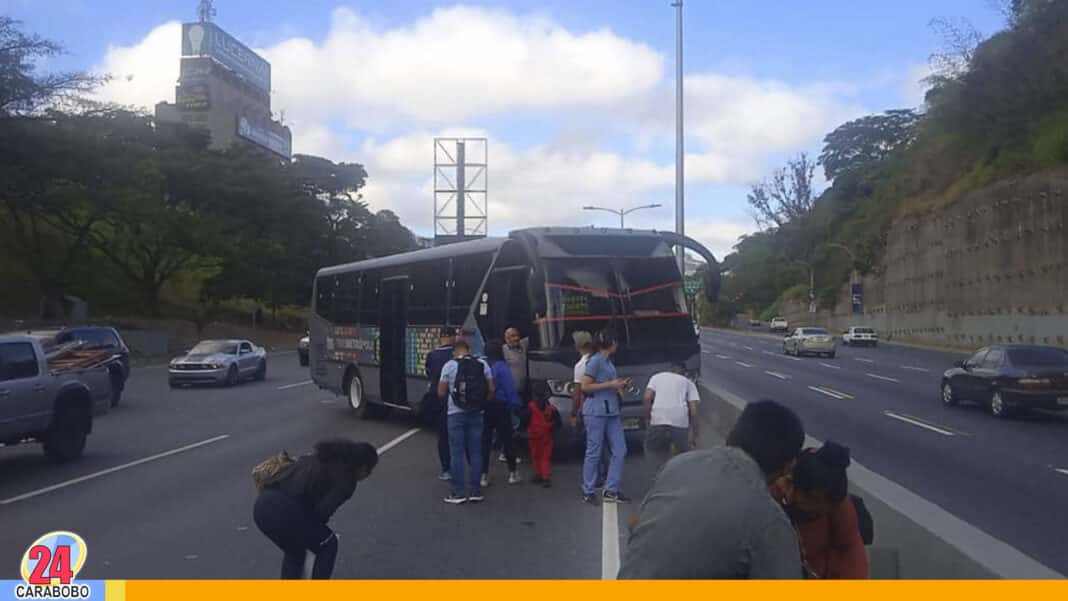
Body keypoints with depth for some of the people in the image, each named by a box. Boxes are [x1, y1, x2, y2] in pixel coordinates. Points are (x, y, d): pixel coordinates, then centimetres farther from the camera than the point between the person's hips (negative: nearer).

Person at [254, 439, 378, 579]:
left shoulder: (324, 458, 28)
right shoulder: (346, 478, 4)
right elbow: (322, 510, -8)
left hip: (261, 505, 8)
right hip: (284, 510, -8)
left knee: (295, 551, 32)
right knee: (328, 546, 18)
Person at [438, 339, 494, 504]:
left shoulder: (449, 365, -5)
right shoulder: (483, 364, 4)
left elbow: (441, 392, -3)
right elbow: (491, 390, 3)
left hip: (456, 414, -3)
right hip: (476, 414, 3)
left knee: (457, 454, 3)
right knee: (475, 453, 9)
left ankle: (458, 493, 4)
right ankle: (475, 491, 12)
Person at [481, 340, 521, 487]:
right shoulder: (502, 367, -13)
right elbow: (510, 389, -13)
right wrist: (516, 405, -5)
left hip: (484, 407, 4)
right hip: (500, 407, -4)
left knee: (484, 441, 9)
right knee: (507, 439, 7)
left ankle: (484, 475, 11)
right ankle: (513, 473, 14)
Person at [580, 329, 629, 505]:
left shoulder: (609, 362, 17)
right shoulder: (595, 361, -9)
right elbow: (585, 386, -14)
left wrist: (619, 386, 11)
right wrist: (610, 384, -14)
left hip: (611, 411, 8)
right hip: (596, 411, -8)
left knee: (619, 451, 4)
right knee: (594, 452, -1)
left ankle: (611, 491, 11)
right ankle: (588, 493, 9)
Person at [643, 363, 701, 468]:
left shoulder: (656, 377, 25)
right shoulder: (688, 382, 23)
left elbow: (647, 397, 7)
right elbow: (693, 409, 12)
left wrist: (647, 418, 16)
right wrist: (695, 434, 16)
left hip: (658, 420, 0)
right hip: (680, 422, 0)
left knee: (651, 450, 19)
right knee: (683, 455, 21)